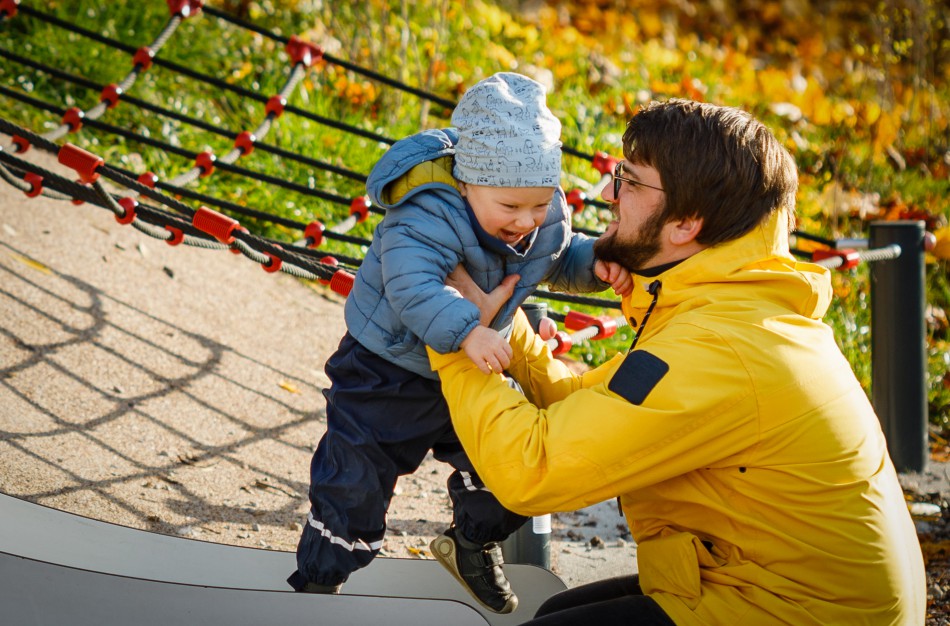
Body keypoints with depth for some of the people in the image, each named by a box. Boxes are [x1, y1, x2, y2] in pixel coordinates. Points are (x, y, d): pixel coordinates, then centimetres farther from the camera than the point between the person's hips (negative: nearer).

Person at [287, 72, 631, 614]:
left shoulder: (547, 217, -11)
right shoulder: (426, 219, -34)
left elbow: (561, 261, 8)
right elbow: (413, 286, -47)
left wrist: (597, 264, -14)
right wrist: (466, 330, -60)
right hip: (387, 373, -6)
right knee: (356, 482, 0)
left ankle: (473, 544, 43)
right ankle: (318, 580, 21)